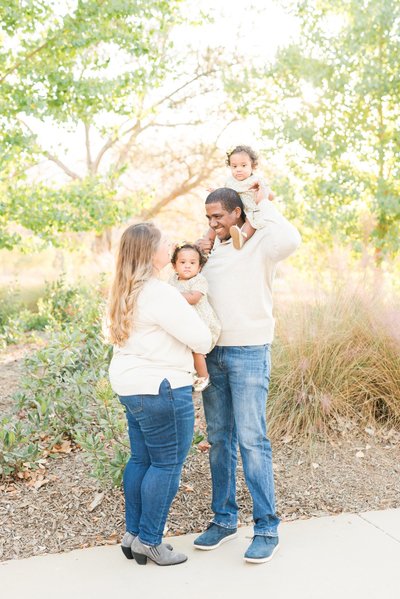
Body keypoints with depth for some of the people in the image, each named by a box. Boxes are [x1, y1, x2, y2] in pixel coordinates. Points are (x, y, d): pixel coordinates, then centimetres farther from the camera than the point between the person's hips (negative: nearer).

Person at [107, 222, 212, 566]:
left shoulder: (125, 292, 9)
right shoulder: (159, 294, -21)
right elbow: (201, 340, -17)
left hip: (131, 387, 10)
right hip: (160, 389, -10)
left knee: (142, 459, 18)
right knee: (168, 464, 3)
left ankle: (133, 534, 28)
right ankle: (149, 541, 14)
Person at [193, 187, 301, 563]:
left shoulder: (259, 244, -5)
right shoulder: (212, 249, 14)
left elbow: (290, 240, -28)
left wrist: (264, 205, -13)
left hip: (249, 353, -6)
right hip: (212, 353, 6)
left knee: (252, 440, -6)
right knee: (218, 439, 10)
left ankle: (266, 528, 6)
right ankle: (224, 519, 22)